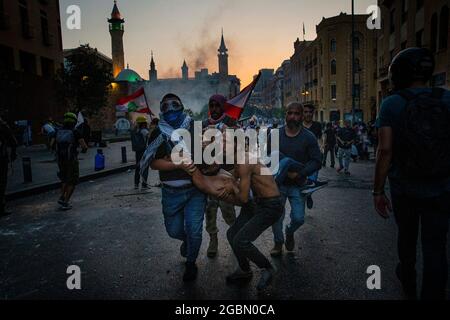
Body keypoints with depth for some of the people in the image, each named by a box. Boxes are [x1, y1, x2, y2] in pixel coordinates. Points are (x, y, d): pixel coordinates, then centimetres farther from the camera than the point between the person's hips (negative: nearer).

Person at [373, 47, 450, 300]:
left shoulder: (391, 104, -10)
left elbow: (385, 150, -16)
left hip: (404, 189, 0)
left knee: (407, 236, 22)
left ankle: (409, 284, 44)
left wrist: (378, 191, -10)